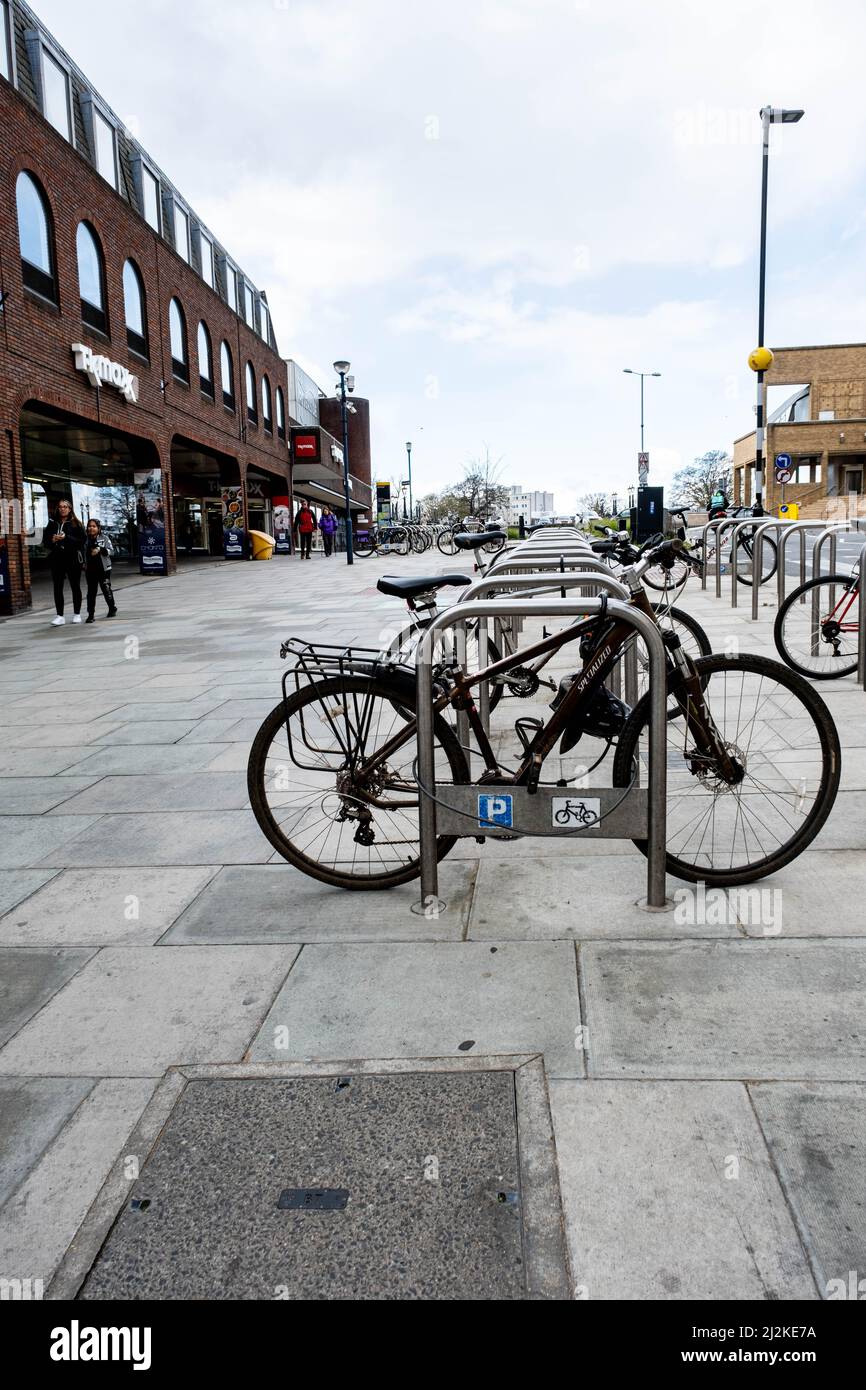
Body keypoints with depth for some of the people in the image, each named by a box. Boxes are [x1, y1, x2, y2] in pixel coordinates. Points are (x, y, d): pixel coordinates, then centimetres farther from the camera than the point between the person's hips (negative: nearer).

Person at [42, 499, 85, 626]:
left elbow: (81, 541, -8)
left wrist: (66, 538, -19)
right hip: (57, 559, 2)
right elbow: (45, 540, 11)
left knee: (75, 587, 7)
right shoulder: (52, 523, 10)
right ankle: (60, 616, -1)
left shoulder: (75, 524, 0)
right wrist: (52, 540, -11)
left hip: (73, 559, -2)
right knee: (57, 587, -3)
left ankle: (77, 614, 17)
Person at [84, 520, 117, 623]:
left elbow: (111, 551, -6)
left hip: (103, 569, -3)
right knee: (91, 592, 1)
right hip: (90, 570, 3)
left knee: (106, 589, 1)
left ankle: (112, 608, 23)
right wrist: (84, 564, 10)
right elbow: (84, 554, 22)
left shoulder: (104, 538, 0)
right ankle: (91, 614, 3)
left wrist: (100, 549, -19)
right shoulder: (86, 540, 10)